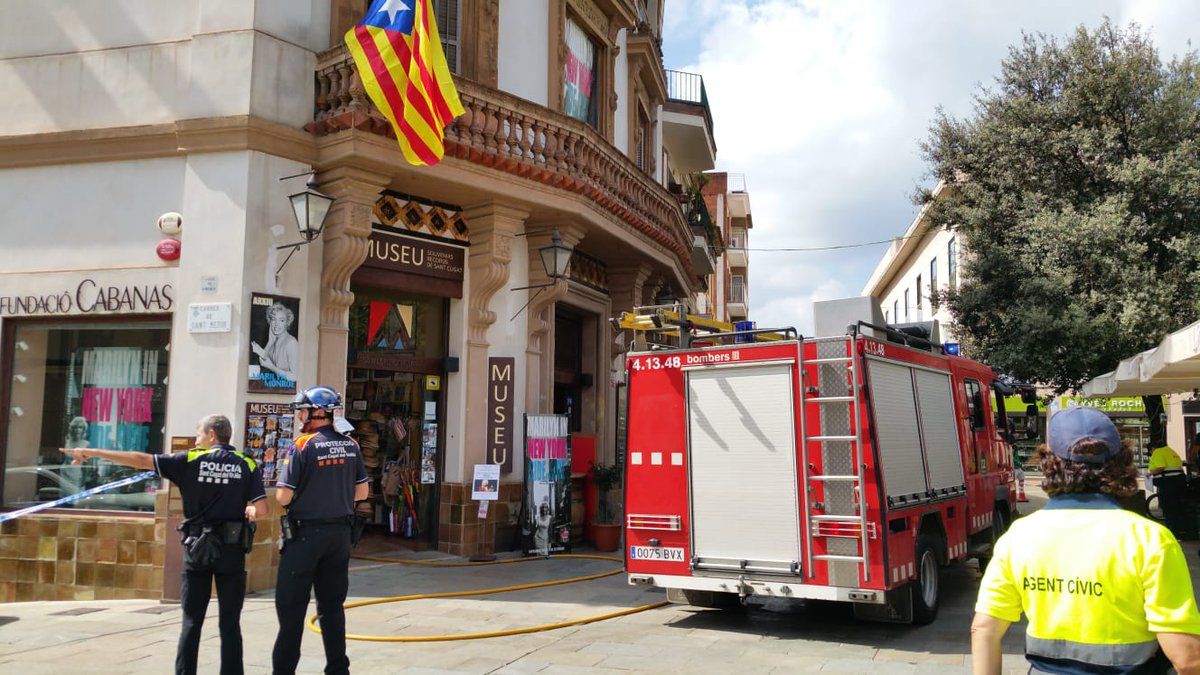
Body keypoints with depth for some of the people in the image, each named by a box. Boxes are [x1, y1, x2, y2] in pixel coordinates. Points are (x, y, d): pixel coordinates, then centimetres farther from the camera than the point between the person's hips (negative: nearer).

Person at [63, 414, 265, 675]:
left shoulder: (191, 460, -2)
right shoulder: (248, 465, -2)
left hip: (197, 547, 0)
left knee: (192, 621, 11)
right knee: (229, 623, 5)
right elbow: (259, 507, -11)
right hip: (232, 550, 0)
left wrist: (91, 452, 6)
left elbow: (140, 460, -1)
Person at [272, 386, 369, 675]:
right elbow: (362, 492, 8)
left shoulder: (302, 447, -13)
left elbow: (283, 496, -15)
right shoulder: (351, 445, 3)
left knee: (292, 605, 5)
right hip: (341, 532, 5)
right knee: (332, 604, 13)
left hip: (305, 533, -5)